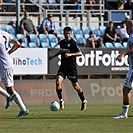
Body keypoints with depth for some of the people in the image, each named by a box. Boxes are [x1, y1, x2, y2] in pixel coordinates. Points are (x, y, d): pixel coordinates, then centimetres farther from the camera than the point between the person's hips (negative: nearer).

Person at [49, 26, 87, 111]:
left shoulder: (72, 43, -10)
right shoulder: (62, 42, 9)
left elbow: (80, 53, -15)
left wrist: (70, 54, -27)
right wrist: (54, 56, 30)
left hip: (72, 67, -5)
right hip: (63, 66, 5)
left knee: (75, 85, 4)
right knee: (58, 81, -17)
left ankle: (83, 101, 25)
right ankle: (61, 100, -6)